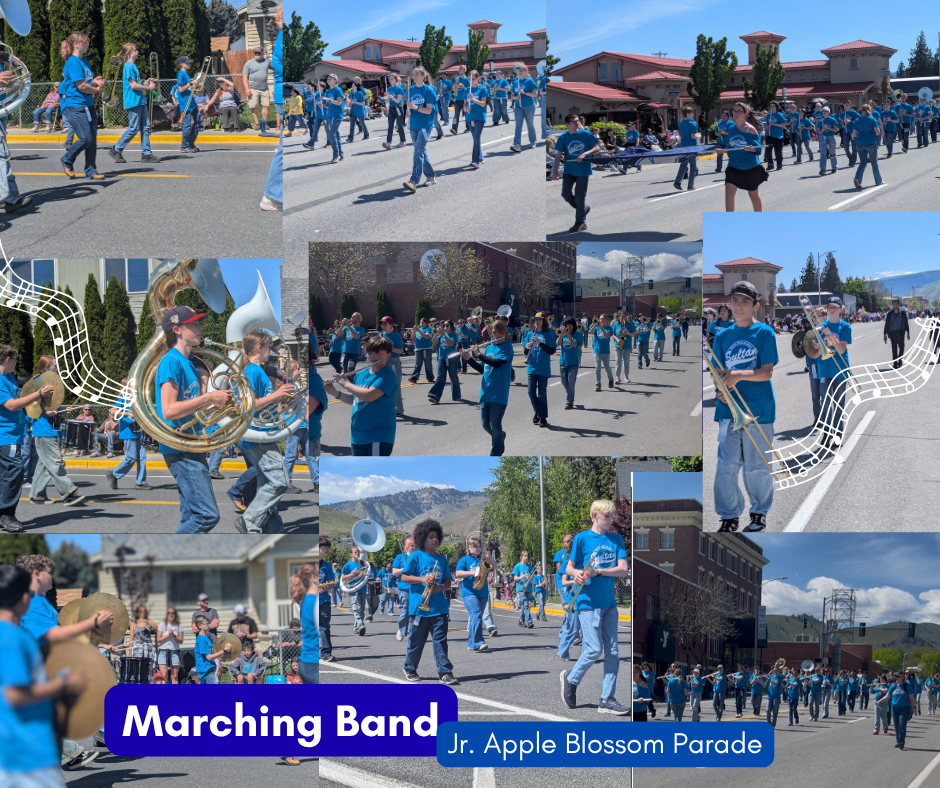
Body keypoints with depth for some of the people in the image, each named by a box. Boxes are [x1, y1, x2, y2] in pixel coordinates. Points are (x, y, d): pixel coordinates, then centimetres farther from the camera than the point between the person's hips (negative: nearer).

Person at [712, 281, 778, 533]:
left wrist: (740, 375, -24)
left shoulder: (764, 333, -2)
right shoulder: (723, 336, 10)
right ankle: (729, 516, 10)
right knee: (726, 467, -2)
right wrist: (721, 386, -12)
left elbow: (767, 371, -9)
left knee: (757, 467, 5)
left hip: (759, 409, -3)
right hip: (729, 409, 3)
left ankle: (760, 512, 23)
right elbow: (719, 371, 10)